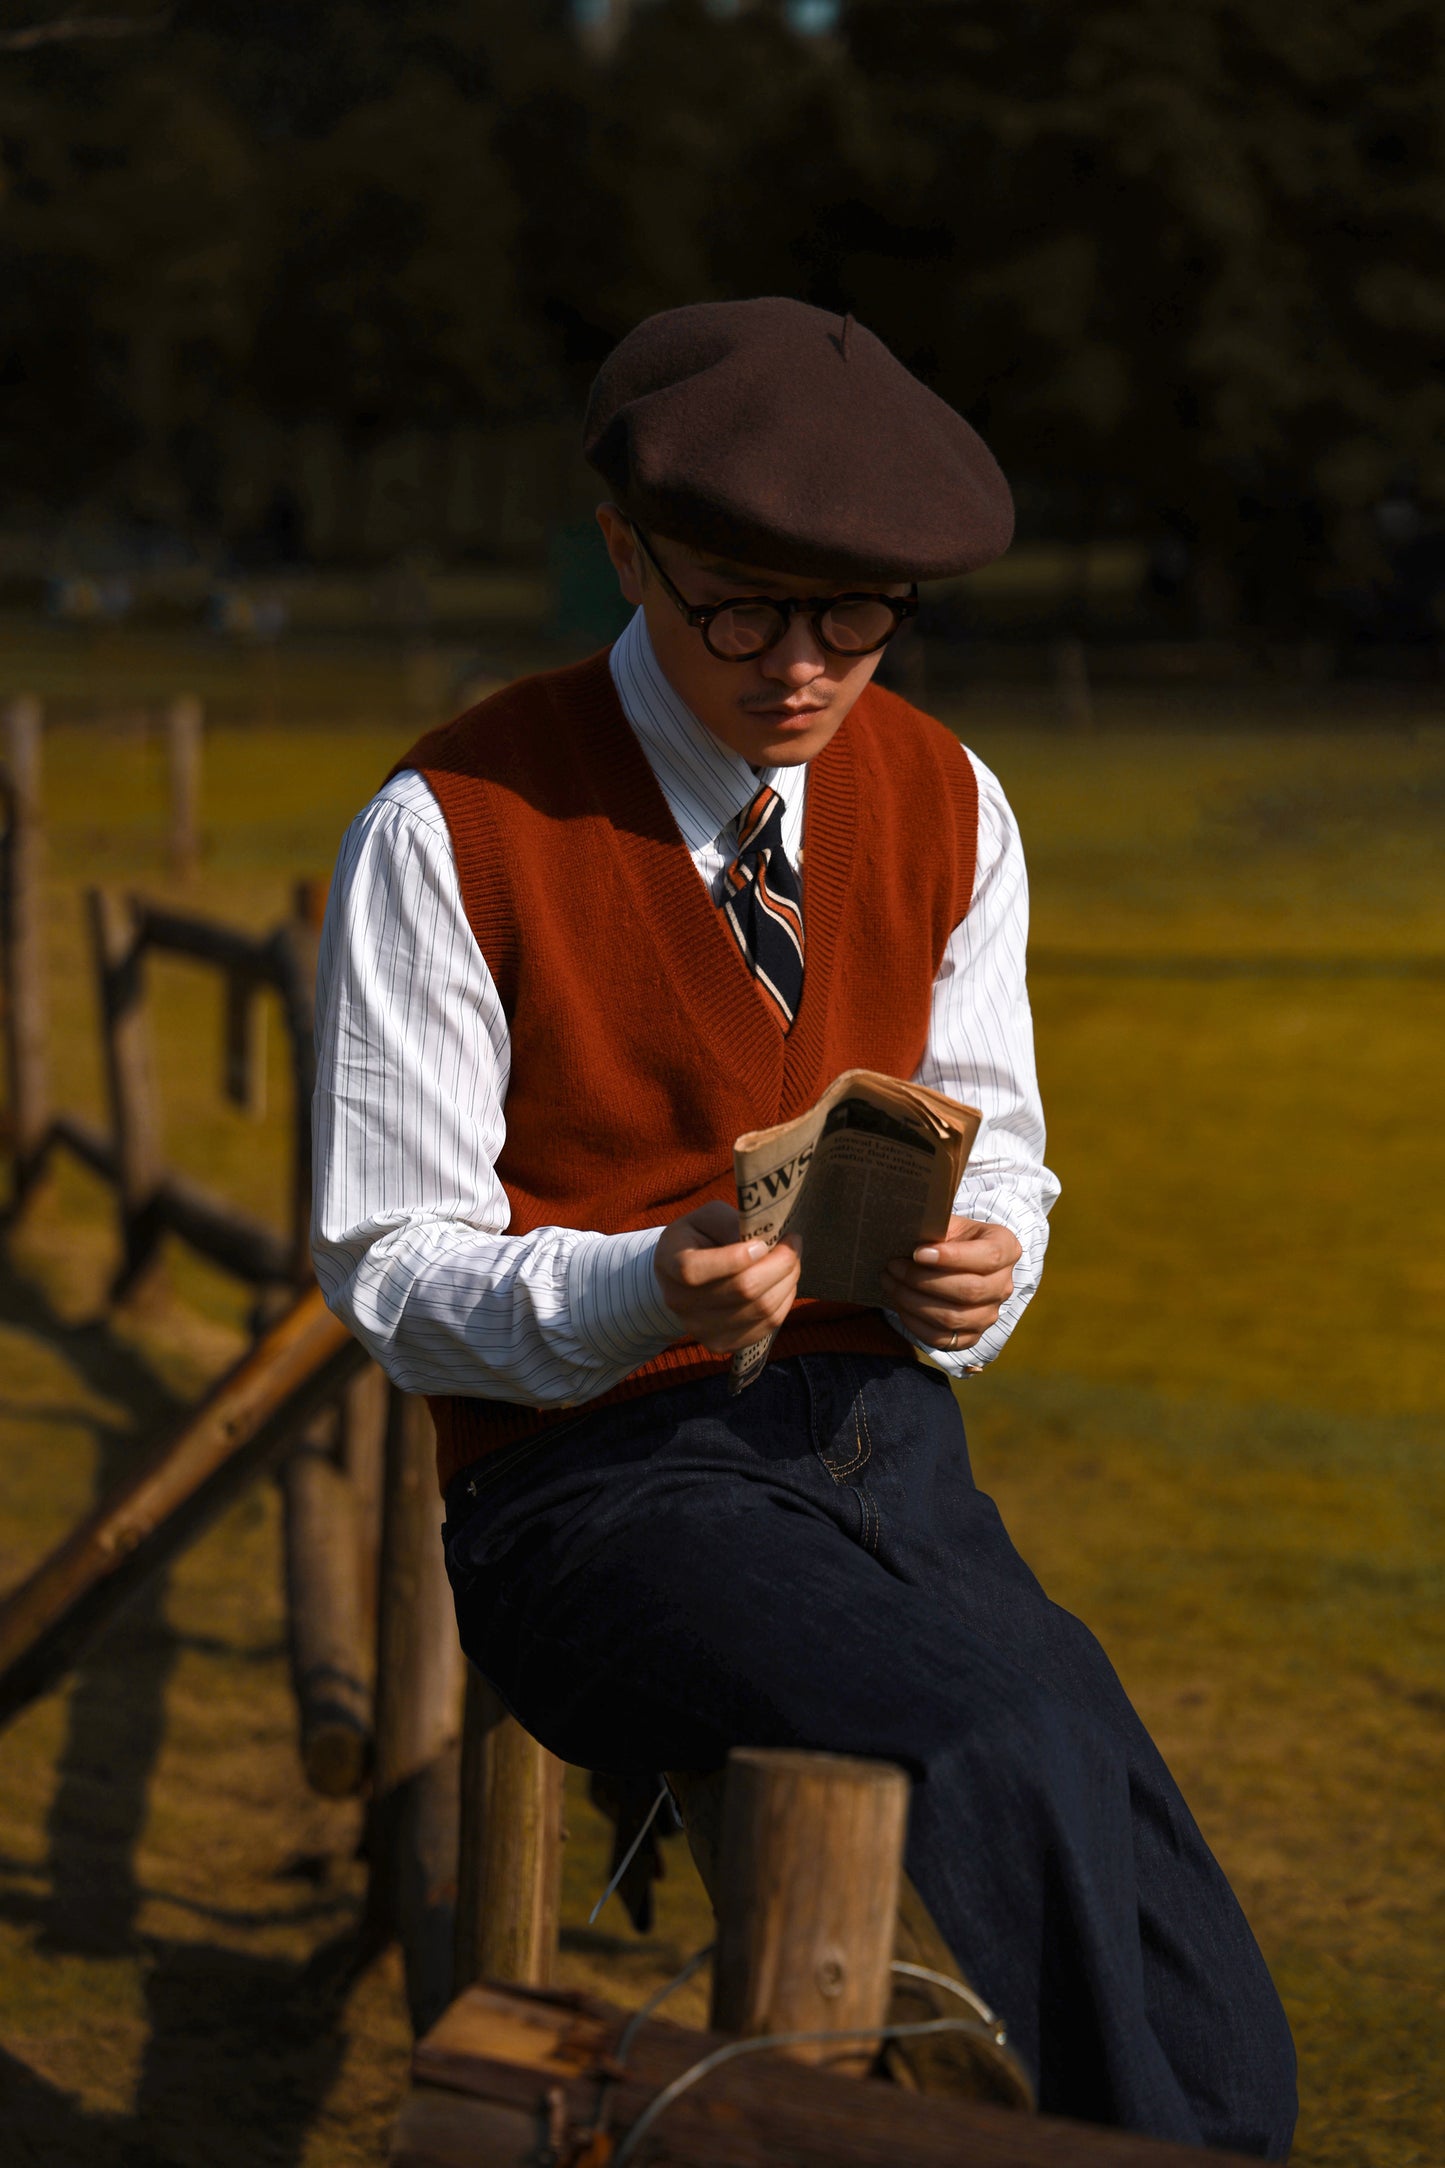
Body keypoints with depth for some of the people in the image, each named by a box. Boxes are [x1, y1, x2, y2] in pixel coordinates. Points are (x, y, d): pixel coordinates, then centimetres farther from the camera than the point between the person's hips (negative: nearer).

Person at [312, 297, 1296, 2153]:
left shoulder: (946, 804, 7)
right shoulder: (450, 832, -8)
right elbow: (391, 1268, -6)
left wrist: (978, 1265, -9)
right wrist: (646, 1290, -26)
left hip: (881, 1434, 5)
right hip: (594, 1476, -4)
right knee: (1009, 1752, -33)